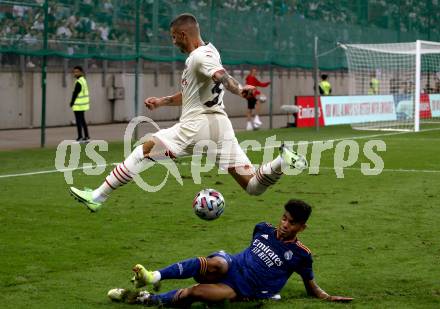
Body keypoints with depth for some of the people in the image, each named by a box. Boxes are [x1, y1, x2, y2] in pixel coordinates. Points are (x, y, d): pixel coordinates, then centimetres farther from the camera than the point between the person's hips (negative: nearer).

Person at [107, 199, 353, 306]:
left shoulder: (301, 255, -3)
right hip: (231, 267, 3)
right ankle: (154, 277, -41)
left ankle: (142, 299, -20)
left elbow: (311, 286, 6)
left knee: (193, 293, -28)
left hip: (244, 292, -3)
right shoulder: (264, 229, 9)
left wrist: (328, 297, -11)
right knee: (216, 263, -37)